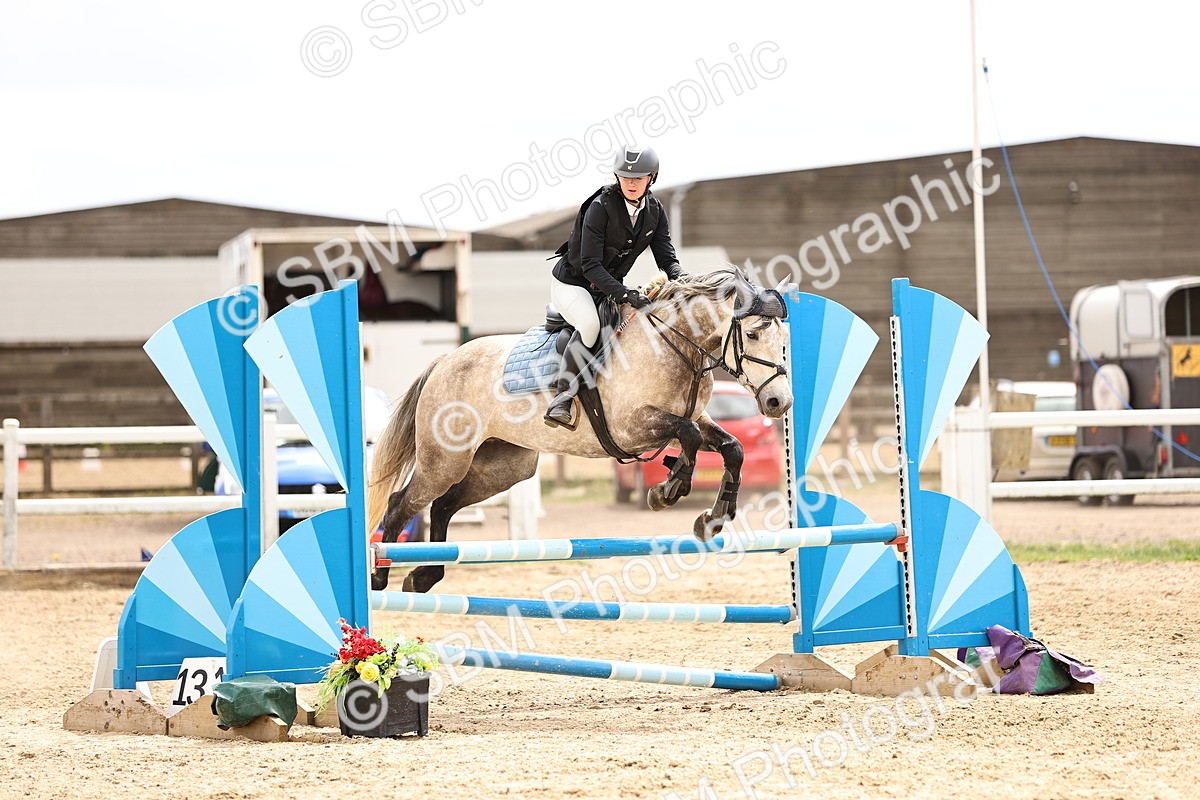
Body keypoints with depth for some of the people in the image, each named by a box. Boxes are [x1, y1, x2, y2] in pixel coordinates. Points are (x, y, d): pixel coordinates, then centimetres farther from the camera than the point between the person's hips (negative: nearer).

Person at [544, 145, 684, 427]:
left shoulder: (654, 211, -3)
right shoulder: (601, 207, -23)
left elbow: (666, 256, -4)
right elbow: (590, 266, -27)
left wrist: (679, 278, -27)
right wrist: (622, 294, -39)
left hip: (610, 285, 7)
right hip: (571, 282, -7)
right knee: (590, 323, -36)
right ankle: (562, 396, -31)